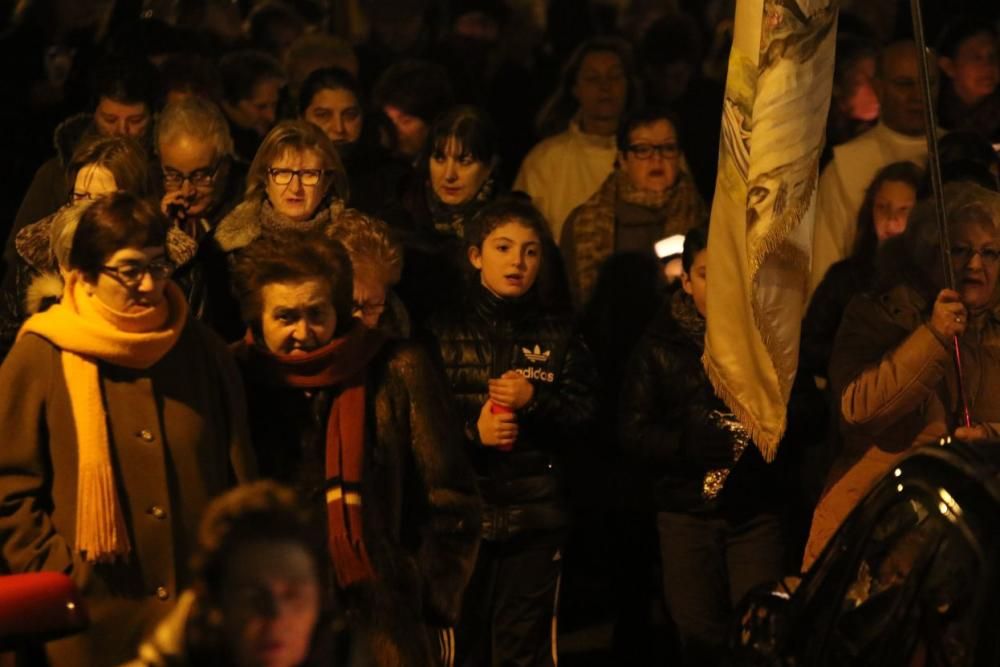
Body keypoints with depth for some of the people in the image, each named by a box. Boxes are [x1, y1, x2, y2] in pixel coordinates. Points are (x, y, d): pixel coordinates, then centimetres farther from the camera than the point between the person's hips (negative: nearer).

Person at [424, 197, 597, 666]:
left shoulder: (557, 334, 10)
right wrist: (472, 433, -16)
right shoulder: (445, 331, 5)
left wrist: (535, 401, -12)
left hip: (534, 514, 1)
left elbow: (584, 417, 4)